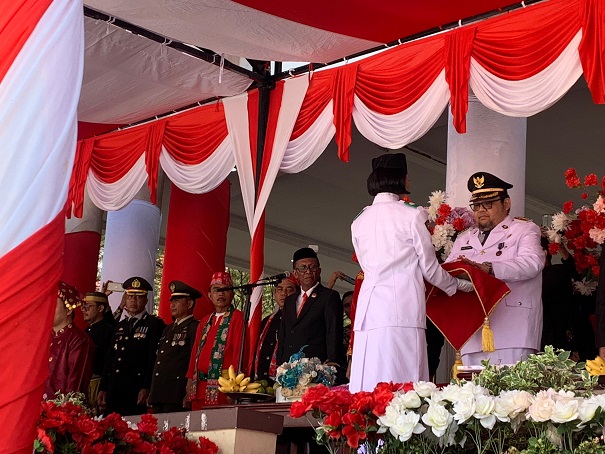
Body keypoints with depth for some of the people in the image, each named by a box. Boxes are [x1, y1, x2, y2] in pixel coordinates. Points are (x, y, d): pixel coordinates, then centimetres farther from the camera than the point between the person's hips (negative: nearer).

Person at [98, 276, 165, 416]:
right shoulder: (120, 326, 21)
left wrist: (146, 388, -17)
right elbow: (110, 359, 19)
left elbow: (154, 359, -9)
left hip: (137, 393, -6)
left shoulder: (155, 324, 0)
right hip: (114, 392, 6)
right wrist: (102, 389, 12)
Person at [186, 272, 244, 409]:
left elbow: (239, 350, -10)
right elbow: (195, 351, 19)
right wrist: (190, 381, 11)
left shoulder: (237, 318, -3)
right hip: (199, 386, 7)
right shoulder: (205, 322, 20)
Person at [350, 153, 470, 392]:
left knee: (369, 388, 2)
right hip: (403, 307, -5)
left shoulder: (359, 221, 15)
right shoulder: (411, 215, 0)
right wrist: (459, 285, 23)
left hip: (368, 307, 5)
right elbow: (430, 269, 4)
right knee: (403, 384, -7)